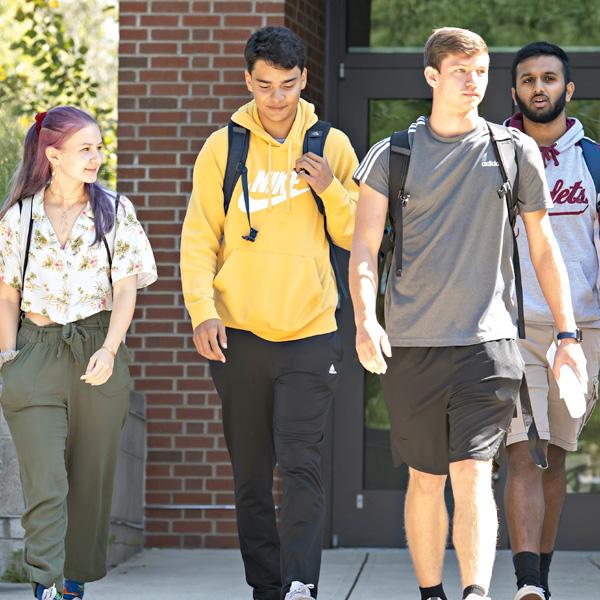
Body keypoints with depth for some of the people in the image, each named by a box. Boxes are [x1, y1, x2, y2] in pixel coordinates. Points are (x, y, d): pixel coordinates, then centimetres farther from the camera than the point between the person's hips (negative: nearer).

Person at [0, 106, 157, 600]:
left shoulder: (115, 211, 5)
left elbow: (125, 288, 0)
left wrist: (109, 350, -13)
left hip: (97, 352, 1)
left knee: (93, 477, 5)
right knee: (45, 481, -10)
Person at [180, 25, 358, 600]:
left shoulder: (331, 145, 5)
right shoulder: (222, 148, 3)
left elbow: (354, 235, 7)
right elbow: (198, 239, 2)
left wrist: (330, 189, -11)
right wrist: (202, 310, -11)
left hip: (310, 331, -1)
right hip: (239, 333, 1)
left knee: (301, 463, -13)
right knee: (251, 471, 6)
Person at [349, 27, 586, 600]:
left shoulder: (515, 151, 7)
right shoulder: (392, 156, 5)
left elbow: (543, 247, 13)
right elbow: (364, 248, 0)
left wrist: (568, 336, 9)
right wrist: (365, 320, -18)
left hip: (487, 339, -1)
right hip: (411, 341, 1)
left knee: (472, 474, -13)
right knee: (424, 479, 7)